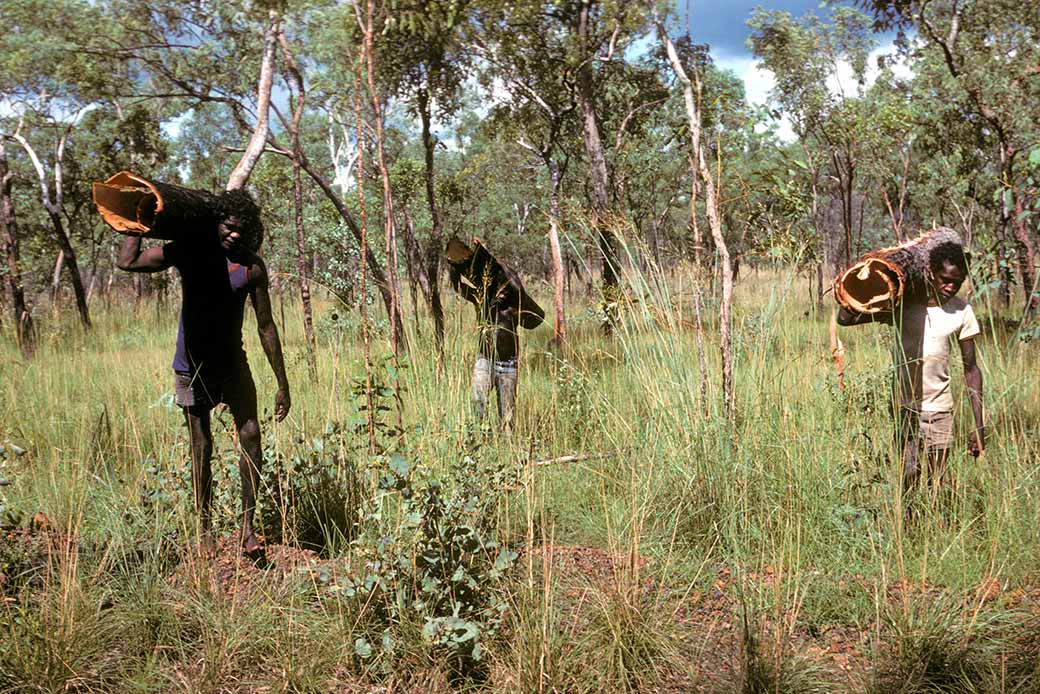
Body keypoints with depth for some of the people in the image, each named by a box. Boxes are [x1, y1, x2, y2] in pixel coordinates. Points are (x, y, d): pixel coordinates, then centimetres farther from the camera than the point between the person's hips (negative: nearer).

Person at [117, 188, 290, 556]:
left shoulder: (252, 267, -7)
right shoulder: (189, 250, -7)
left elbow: (266, 326, -3)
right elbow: (127, 263, -16)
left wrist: (282, 384, -3)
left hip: (232, 363, 1)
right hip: (192, 365, -1)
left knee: (250, 435, -14)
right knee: (201, 448, 3)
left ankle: (247, 526, -4)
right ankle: (206, 532, 15)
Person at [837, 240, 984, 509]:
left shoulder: (962, 312, 2)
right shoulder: (901, 303, -3)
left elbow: (971, 368, 5)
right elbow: (845, 318, -11)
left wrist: (978, 425, 2)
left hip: (940, 409, 2)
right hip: (903, 406, -2)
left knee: (935, 486, 7)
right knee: (907, 477, -13)